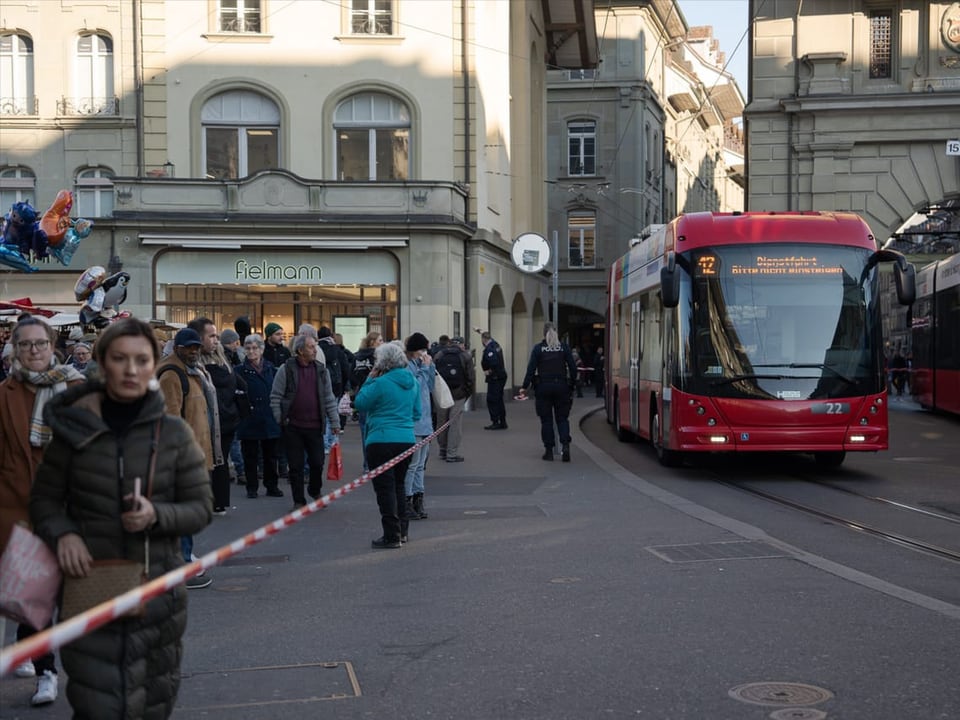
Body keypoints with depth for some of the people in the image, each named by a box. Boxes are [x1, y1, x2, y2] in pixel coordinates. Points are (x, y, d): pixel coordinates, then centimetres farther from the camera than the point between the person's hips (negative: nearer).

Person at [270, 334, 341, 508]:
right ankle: (298, 500, 16)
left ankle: (315, 491, 32)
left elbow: (329, 399, 7)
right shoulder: (286, 369, -5)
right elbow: (275, 397, -1)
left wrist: (334, 422, 5)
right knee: (296, 466, 4)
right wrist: (279, 420, -5)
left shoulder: (321, 370, 5)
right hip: (292, 427, -2)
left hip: (314, 426, 2)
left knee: (318, 463, 5)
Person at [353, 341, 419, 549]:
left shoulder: (382, 383, -15)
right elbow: (417, 412, 15)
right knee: (398, 484, 21)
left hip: (382, 440, -7)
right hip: (407, 440, 7)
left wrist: (370, 379, 1)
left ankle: (392, 535, -1)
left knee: (385, 487, -1)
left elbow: (360, 403, -5)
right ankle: (402, 530, 26)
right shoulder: (412, 382, 7)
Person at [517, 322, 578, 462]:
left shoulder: (538, 348, -2)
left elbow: (531, 369, -6)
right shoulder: (564, 347, 2)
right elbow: (572, 367, 2)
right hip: (561, 386, 1)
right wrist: (572, 385, 12)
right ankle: (565, 445, -11)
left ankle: (549, 450, 7)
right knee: (562, 418, 8)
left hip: (543, 387, -1)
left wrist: (524, 387, -3)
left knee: (546, 420, 7)